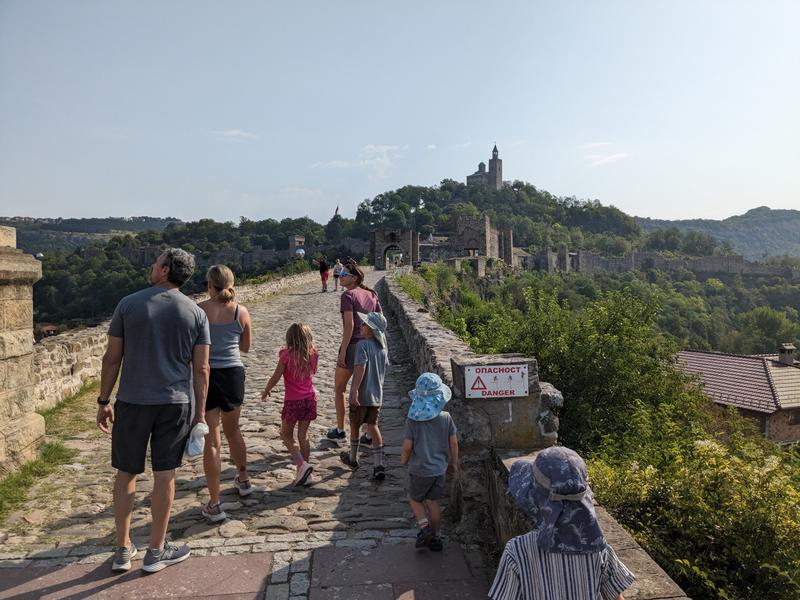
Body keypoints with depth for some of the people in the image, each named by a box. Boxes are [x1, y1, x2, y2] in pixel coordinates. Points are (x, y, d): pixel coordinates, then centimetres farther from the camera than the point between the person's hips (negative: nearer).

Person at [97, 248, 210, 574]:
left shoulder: (129, 304, -4)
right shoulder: (196, 313, -2)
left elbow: (112, 358, -2)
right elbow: (201, 369, -3)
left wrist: (104, 401, 8)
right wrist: (200, 412, 5)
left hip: (132, 401, 0)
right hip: (175, 403, 0)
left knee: (126, 473, 15)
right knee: (164, 475, 9)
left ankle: (123, 550, 26)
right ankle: (156, 551, 21)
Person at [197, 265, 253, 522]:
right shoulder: (241, 312, -2)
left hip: (207, 375, -3)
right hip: (234, 373, 3)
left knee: (211, 440, 4)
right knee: (233, 430, 25)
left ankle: (214, 505, 9)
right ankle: (243, 480, 44)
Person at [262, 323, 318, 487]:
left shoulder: (287, 355, -13)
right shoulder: (312, 355, 0)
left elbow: (275, 377, -6)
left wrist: (266, 392, 10)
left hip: (292, 401, -4)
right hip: (310, 399, 4)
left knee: (286, 435, 12)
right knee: (303, 435, 13)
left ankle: (302, 464, -7)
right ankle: (305, 474, 14)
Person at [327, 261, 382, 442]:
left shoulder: (348, 295, -11)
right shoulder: (371, 294, 9)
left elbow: (349, 326, -19)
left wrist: (342, 352, -17)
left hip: (352, 346, -6)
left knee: (339, 389, 14)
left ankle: (340, 430, 22)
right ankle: (370, 435, 15)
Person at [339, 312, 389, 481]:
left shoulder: (362, 344, -16)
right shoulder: (382, 347, 7)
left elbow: (360, 367, -25)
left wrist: (355, 390, -27)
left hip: (362, 395, -6)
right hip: (377, 394, 6)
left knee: (354, 425, 14)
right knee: (373, 425, 8)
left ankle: (353, 458, 32)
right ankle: (379, 465, -2)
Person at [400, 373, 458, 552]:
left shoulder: (413, 420, -18)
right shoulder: (446, 417, -10)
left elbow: (407, 446, -14)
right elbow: (453, 443, -3)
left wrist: (403, 460, 7)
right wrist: (454, 463, 12)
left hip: (419, 469, -3)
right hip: (439, 468, 3)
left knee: (415, 499, 19)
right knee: (433, 501, 17)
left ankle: (425, 527, 3)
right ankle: (435, 537, 26)